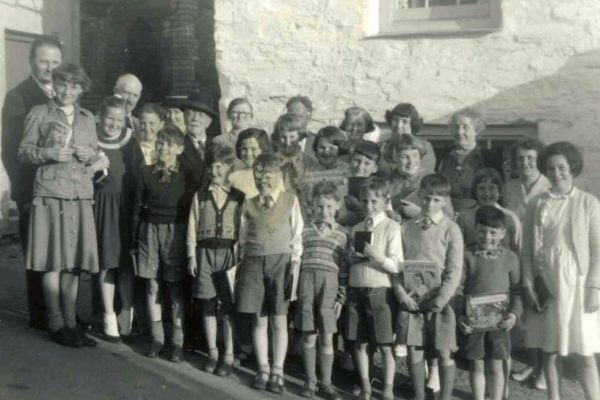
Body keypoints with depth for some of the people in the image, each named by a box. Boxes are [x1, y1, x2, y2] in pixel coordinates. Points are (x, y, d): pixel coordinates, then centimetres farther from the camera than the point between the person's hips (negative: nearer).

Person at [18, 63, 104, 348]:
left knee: (73, 261, 4)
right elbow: (23, 152, 3)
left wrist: (90, 155, -2)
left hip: (80, 196, 3)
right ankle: (56, 325, 4)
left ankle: (71, 324, 11)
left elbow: (96, 157, 20)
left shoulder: (88, 118, 17)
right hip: (50, 195, -3)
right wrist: (48, 153, -14)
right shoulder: (39, 113, 6)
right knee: (52, 260, -4)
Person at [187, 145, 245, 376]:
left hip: (230, 252, -2)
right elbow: (193, 227, 8)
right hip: (205, 252, 2)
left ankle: (229, 356, 8)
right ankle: (212, 353, 18)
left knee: (228, 307, -1)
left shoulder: (239, 196, 3)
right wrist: (191, 256, 2)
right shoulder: (200, 195, 9)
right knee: (208, 305, 6)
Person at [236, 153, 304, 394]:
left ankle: (277, 372, 9)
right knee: (259, 320, 5)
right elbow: (243, 238, 11)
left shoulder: (290, 200, 3)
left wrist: (294, 267, -7)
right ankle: (263, 370, 14)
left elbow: (297, 237, 0)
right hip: (254, 262, 2)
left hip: (280, 261, -2)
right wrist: (242, 264, 3)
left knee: (279, 321, 2)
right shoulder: (249, 204, 9)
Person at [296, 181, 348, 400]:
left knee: (326, 338, 3)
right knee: (309, 336, 6)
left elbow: (344, 268, 5)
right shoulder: (305, 230, 9)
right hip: (306, 281, 1)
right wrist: (294, 289, 3)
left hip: (329, 283, -1)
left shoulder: (342, 234, 7)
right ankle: (310, 381, 19)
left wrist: (341, 298, 0)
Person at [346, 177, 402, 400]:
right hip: (356, 290, 5)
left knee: (385, 346, 2)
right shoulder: (357, 229, 11)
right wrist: (352, 257, -2)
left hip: (380, 291, -4)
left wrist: (375, 255, -22)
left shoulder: (392, 228, -4)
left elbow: (395, 267, -9)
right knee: (360, 343, 10)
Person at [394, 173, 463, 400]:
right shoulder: (407, 228, 6)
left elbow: (455, 270, -7)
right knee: (414, 351, 8)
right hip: (411, 299, 3)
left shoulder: (450, 229, -3)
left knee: (444, 354, 4)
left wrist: (440, 300, -14)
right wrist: (401, 293, -8)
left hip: (439, 301, -3)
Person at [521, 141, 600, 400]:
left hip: (577, 284, -2)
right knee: (550, 352, 11)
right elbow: (527, 249, 6)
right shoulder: (536, 204, 5)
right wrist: (528, 283, -1)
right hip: (546, 285, 3)